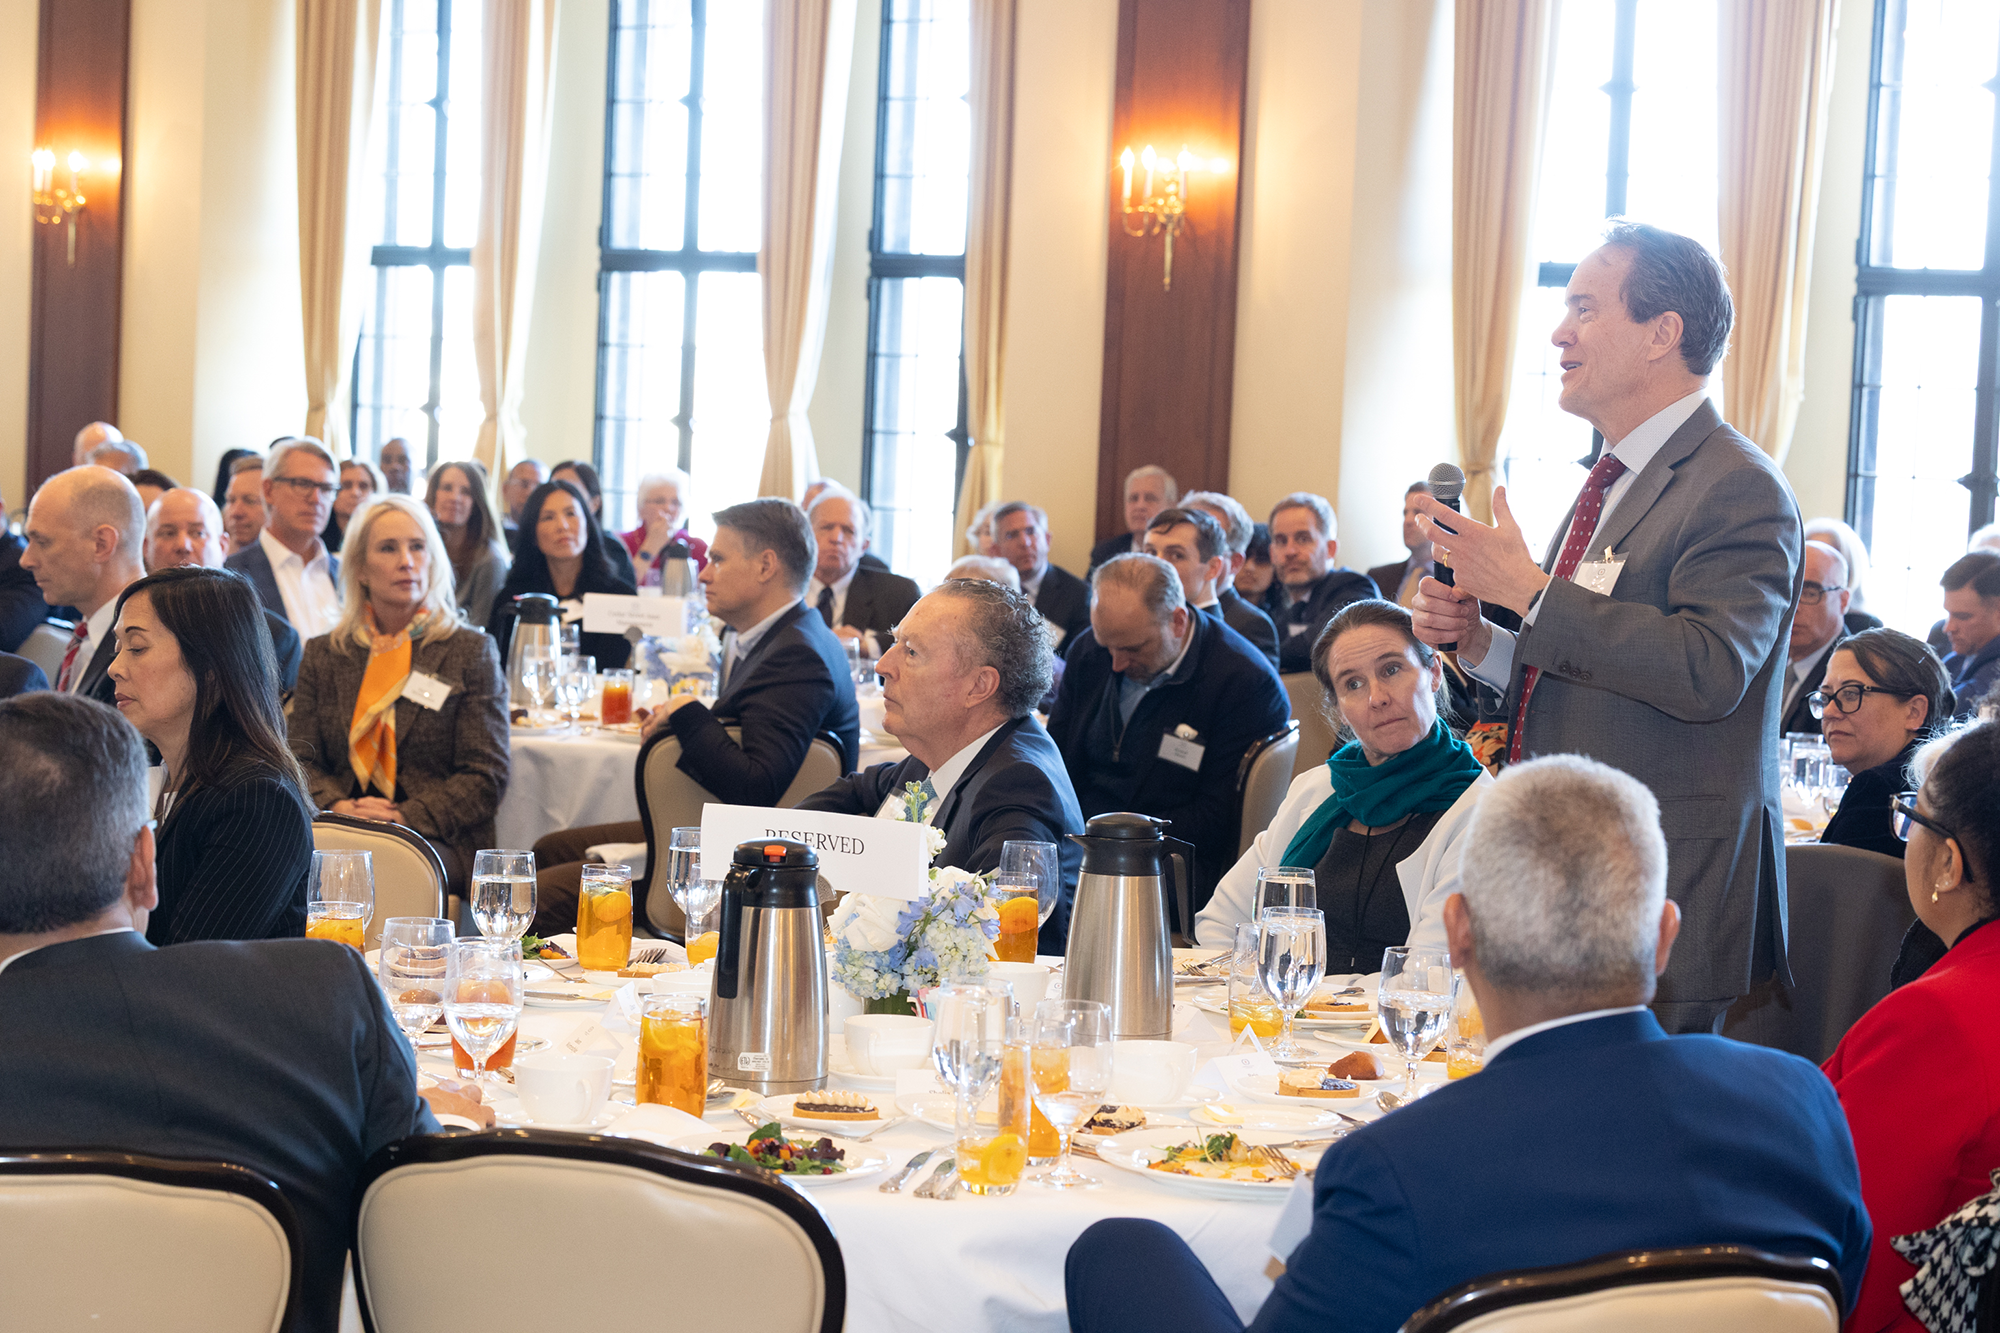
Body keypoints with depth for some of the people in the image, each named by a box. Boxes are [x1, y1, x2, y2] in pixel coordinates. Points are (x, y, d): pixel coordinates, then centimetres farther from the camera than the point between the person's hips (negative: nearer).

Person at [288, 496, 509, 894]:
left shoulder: (471, 651, 9)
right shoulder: (323, 654, 18)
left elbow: (487, 775, 2)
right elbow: (300, 756, 11)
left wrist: (404, 817, -13)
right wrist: (339, 807, -12)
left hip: (438, 840, -2)